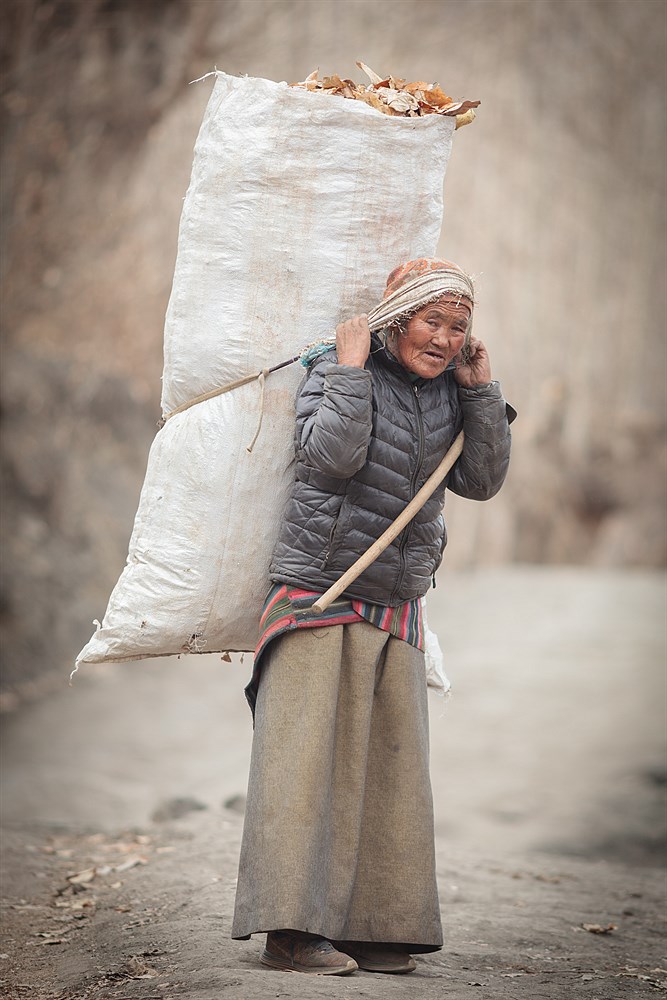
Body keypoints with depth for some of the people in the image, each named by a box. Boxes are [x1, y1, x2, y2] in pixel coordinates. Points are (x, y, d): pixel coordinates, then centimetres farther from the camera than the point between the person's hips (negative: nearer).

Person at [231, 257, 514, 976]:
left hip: (396, 612, 6)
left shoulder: (448, 393, 9)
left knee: (389, 768, 5)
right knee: (305, 757, -8)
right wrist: (352, 372, -18)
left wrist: (481, 391, -4)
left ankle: (375, 927, 11)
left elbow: (482, 481, 2)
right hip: (317, 598, -6)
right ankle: (290, 931, -8)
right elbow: (331, 456, -20)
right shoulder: (336, 371, -6)